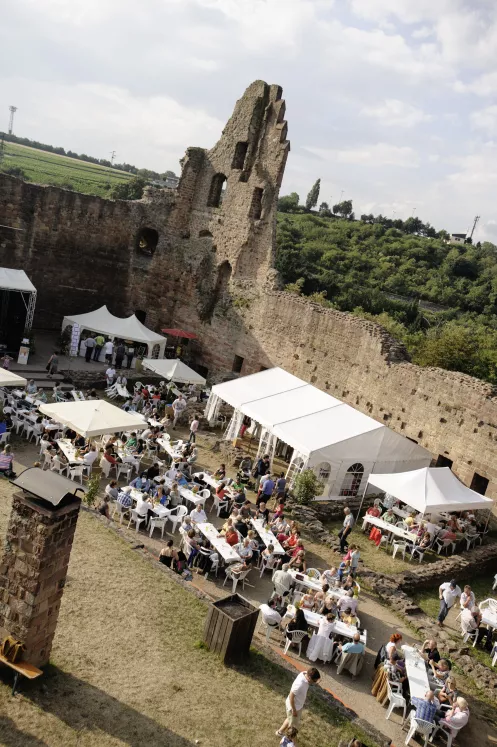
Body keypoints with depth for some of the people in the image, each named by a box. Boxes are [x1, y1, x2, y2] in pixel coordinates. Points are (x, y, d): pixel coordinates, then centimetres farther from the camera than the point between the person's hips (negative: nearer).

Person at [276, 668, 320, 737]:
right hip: (294, 706, -8)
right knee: (293, 725, 15)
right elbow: (291, 697, -29)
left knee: (290, 719, 30)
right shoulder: (299, 684, -41)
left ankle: (280, 732, 52)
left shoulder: (305, 674, -16)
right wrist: (294, 710, -17)